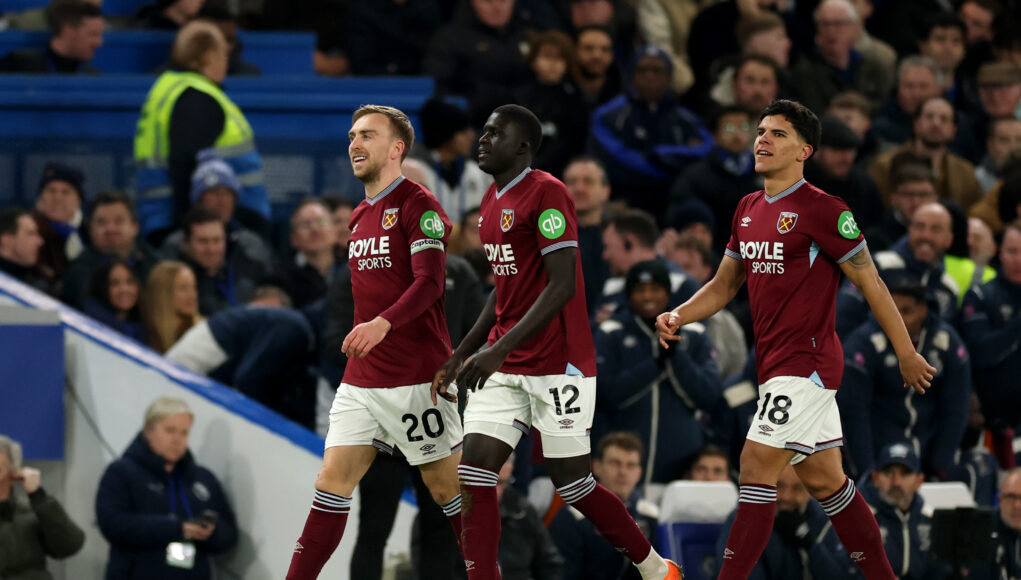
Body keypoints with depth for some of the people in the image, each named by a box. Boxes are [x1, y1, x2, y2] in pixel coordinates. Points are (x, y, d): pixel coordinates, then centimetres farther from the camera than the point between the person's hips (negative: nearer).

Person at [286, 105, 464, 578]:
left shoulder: (417, 205, -9)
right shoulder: (359, 216, 17)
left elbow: (429, 282, -21)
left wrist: (382, 324, -36)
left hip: (417, 377, -7)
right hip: (361, 379, 7)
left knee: (446, 486, 1)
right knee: (333, 480, 0)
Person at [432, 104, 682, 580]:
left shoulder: (546, 193, -14)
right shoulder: (493, 201, 14)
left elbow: (562, 285, -21)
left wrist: (500, 349, -27)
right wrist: (461, 355, 17)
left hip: (558, 366, -8)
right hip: (504, 368, 8)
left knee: (573, 484, 0)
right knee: (474, 474, -5)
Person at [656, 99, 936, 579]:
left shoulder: (821, 210, -12)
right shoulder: (748, 210, 12)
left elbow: (869, 282, -8)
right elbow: (725, 284, 20)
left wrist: (906, 354, -5)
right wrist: (678, 316, 2)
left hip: (806, 361, -8)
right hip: (774, 363, 8)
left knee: (756, 465, -13)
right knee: (825, 480, 12)